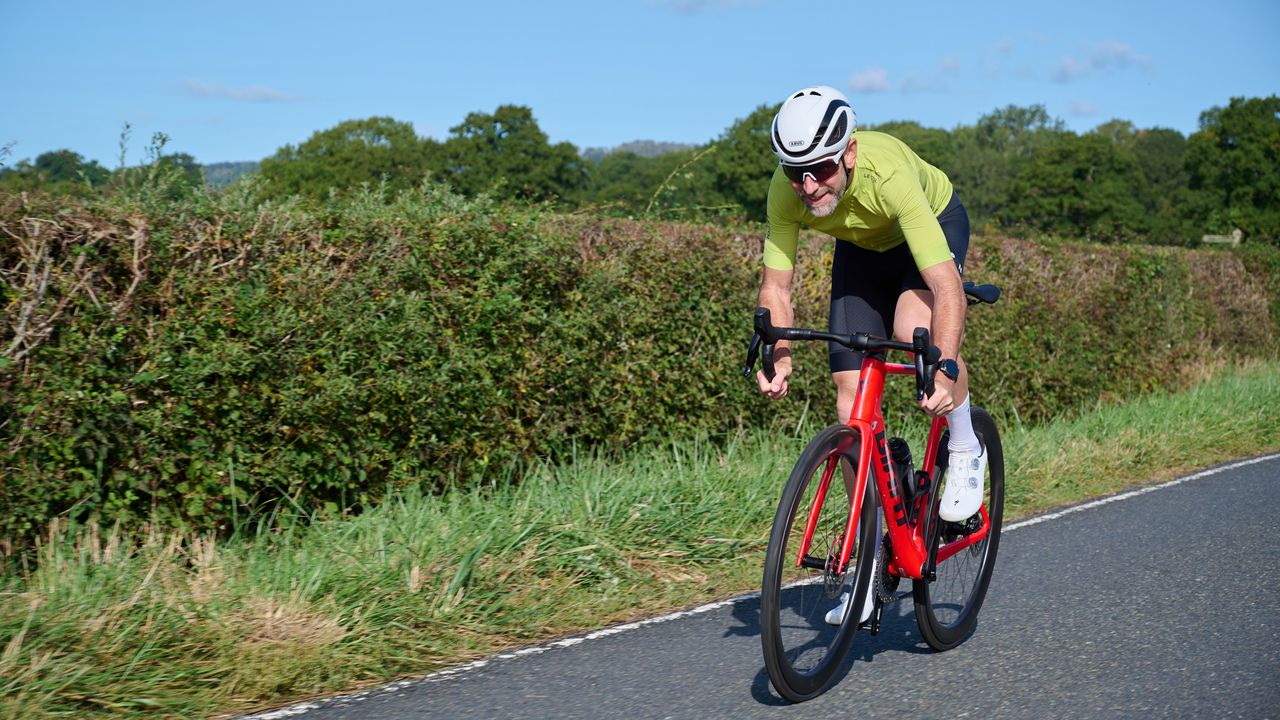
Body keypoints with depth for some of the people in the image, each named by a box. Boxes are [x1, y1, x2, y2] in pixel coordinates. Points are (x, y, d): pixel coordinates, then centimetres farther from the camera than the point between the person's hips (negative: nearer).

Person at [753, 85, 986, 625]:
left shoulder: (888, 173, -42)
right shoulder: (786, 191, -30)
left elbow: (946, 286, -46)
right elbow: (775, 284, -23)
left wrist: (946, 369, -58)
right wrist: (776, 355, -40)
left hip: (936, 222, -4)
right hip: (862, 248, 4)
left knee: (913, 327, -36)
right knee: (851, 392, -6)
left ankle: (965, 448, -7)